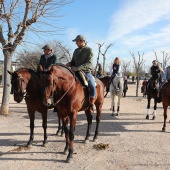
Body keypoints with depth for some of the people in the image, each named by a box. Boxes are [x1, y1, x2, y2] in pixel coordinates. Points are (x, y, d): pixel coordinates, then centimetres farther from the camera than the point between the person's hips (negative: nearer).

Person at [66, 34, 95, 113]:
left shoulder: (89, 50, -4)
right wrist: (69, 63, -4)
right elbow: (73, 61, 22)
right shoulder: (76, 51, 15)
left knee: (92, 87, -28)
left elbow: (89, 63, -15)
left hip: (86, 72, -6)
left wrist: (78, 68, -27)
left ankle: (91, 105, -11)